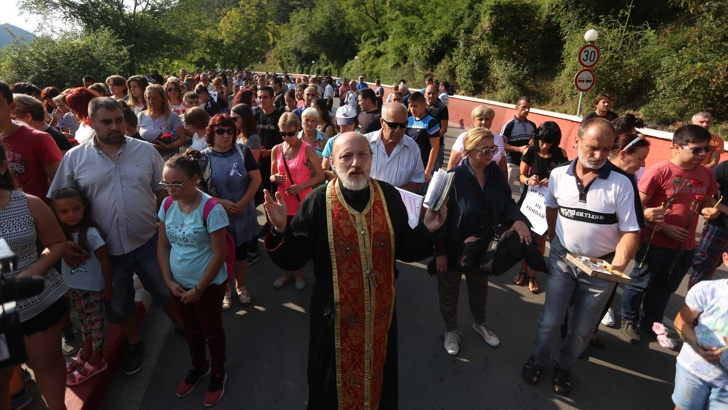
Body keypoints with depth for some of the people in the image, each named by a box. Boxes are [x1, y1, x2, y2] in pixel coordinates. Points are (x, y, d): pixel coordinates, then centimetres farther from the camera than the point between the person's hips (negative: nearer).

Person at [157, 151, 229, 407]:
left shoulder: (211, 210, -24)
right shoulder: (167, 205, -6)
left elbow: (219, 253, -20)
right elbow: (163, 246, 2)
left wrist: (199, 289, -15)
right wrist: (169, 281, -5)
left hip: (208, 285, -5)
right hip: (179, 284, 5)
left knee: (211, 330, 16)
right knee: (190, 329, 25)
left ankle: (218, 374, 41)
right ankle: (199, 366, 51)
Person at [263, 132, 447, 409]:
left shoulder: (390, 197, -8)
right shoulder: (317, 202, -16)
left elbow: (404, 250, 0)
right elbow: (292, 260, -14)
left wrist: (426, 229, -16)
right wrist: (280, 229, -31)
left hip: (380, 312, 3)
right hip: (336, 315, -2)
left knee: (378, 375, 26)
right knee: (337, 381, 22)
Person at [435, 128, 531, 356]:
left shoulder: (496, 174, -6)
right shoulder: (454, 178, -24)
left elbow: (507, 202, 1)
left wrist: (518, 219, -22)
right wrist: (440, 252, -19)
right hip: (454, 247, -5)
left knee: (480, 288, 27)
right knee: (450, 292, 16)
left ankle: (480, 323, 54)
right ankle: (451, 331, 41)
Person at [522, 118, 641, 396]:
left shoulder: (621, 184, -16)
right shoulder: (558, 175, -7)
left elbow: (630, 232, -15)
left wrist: (617, 266, -30)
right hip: (562, 259, 1)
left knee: (582, 329, 15)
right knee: (549, 321, 9)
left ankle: (563, 367, 41)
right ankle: (537, 359, 37)